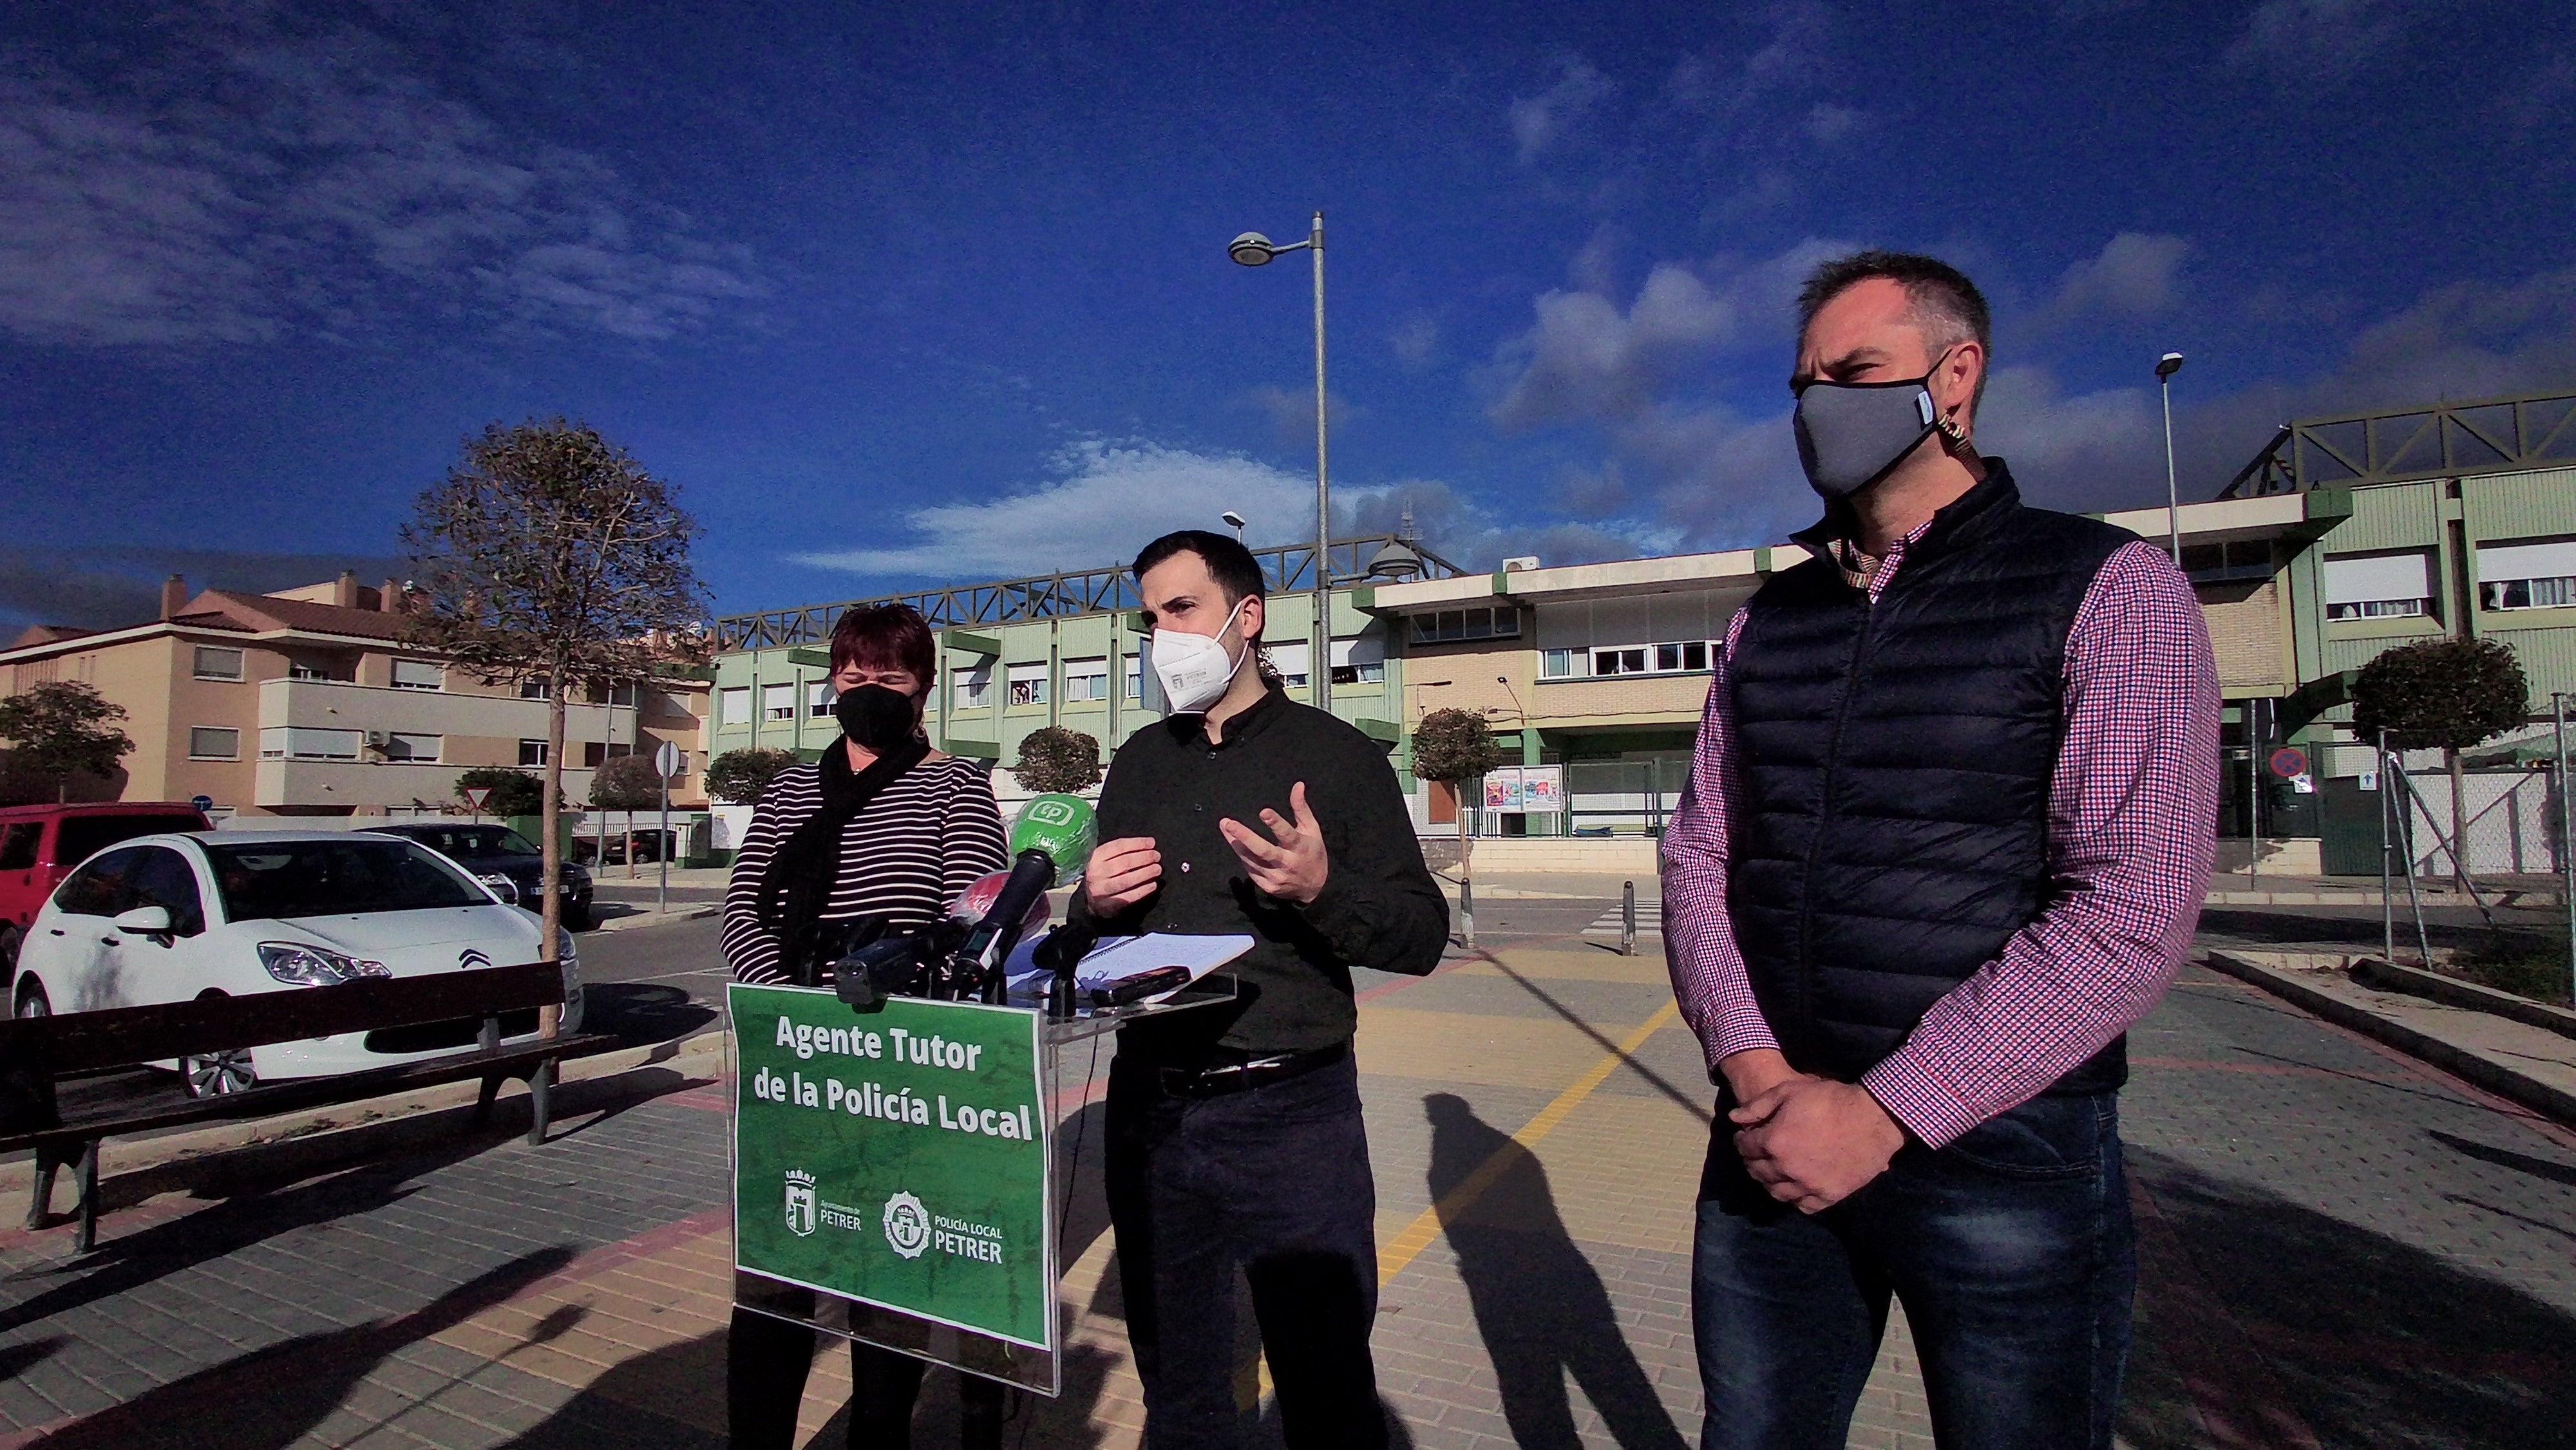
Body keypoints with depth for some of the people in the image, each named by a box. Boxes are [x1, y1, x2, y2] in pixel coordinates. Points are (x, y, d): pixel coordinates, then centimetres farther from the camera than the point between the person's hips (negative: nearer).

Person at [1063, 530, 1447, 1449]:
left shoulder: (1336, 754, -3)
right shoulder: (1139, 762, 11)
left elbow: (1423, 935, -7)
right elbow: (1091, 934, 18)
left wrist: (1322, 888, -24)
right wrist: (1092, 906, -5)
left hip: (1289, 1116, -4)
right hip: (1150, 1109, 5)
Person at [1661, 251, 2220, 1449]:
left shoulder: (2107, 589, -5)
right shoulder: (1768, 621, 8)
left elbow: (2131, 911, -14)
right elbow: (1699, 856, 6)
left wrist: (1881, 1113, -16)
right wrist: (1753, 1068, -9)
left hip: (2001, 1149, -3)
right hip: (1773, 1136, 4)